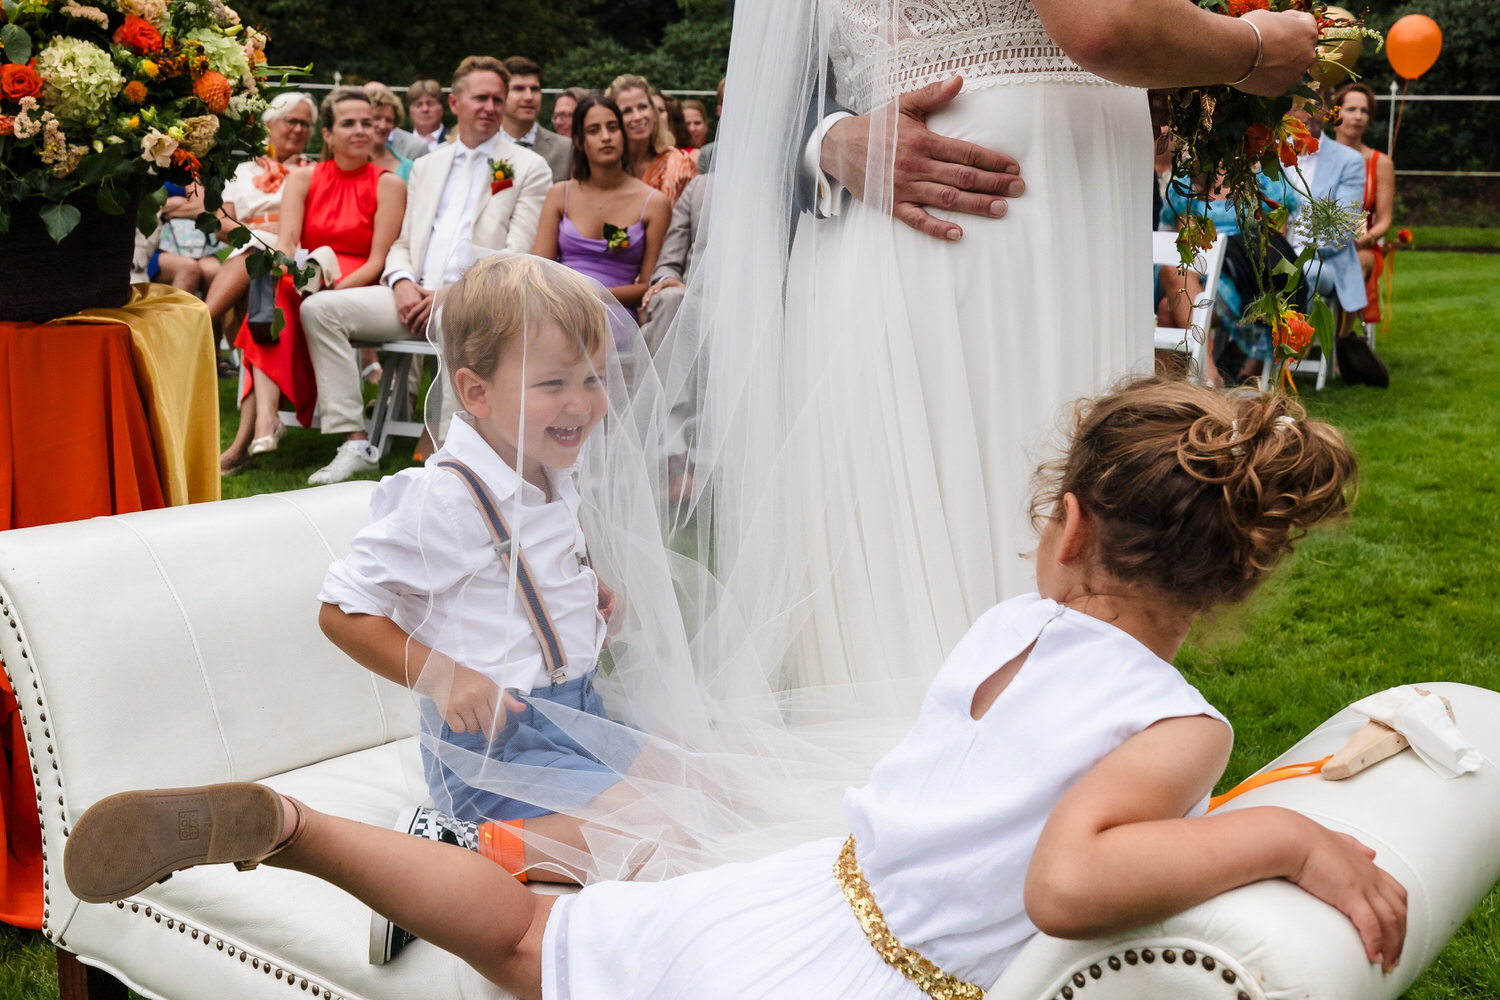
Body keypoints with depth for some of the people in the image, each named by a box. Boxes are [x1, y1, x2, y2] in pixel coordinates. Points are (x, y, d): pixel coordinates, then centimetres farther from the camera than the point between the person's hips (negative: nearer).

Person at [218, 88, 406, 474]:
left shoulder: (388, 185, 3)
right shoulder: (303, 178, 12)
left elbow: (377, 261, -6)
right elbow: (284, 244, -1)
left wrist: (335, 287, -23)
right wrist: (299, 275, -24)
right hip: (304, 288, 3)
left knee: (315, 309, -35)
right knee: (272, 295, -32)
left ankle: (249, 431, -40)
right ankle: (265, 417, -49)